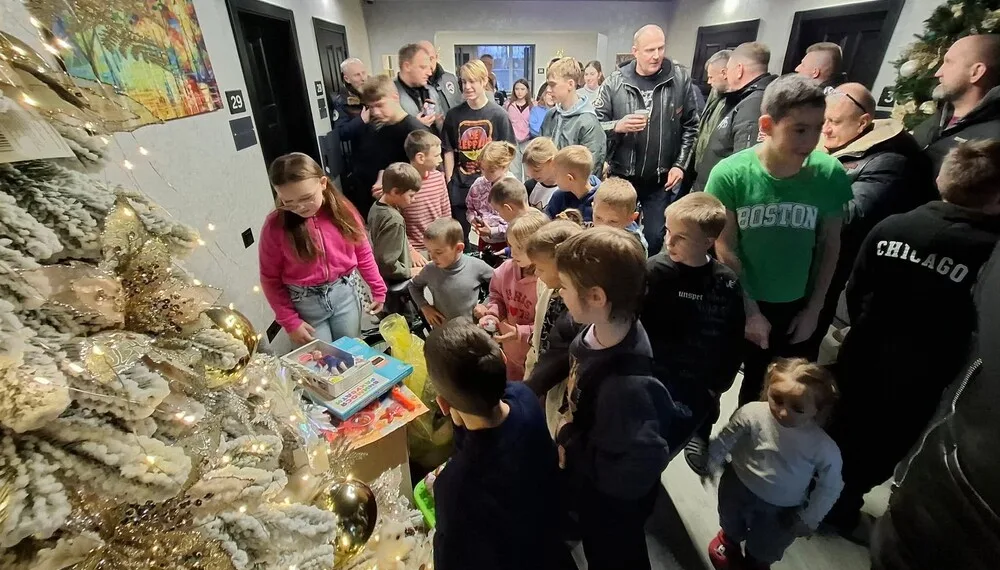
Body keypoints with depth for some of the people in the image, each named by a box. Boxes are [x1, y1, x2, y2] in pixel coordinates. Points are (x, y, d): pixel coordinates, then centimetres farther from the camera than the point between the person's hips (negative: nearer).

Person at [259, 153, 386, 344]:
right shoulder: (275, 226, -13)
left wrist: (378, 289, 6)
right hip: (306, 304, -1)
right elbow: (270, 279, -5)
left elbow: (363, 253, 2)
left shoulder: (343, 210, -8)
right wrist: (290, 321, -7)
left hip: (344, 294, 2)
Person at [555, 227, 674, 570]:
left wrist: (568, 449, -22)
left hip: (614, 504, -6)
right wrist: (567, 436, -2)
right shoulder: (599, 329, -18)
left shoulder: (625, 384, -43)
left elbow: (635, 473, -32)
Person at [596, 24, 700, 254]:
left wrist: (680, 165, -3)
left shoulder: (680, 78, -1)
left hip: (661, 180, 0)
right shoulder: (615, 82, -4)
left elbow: (690, 126, 4)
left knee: (654, 239, 9)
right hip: (621, 177, 0)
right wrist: (618, 126, -23)